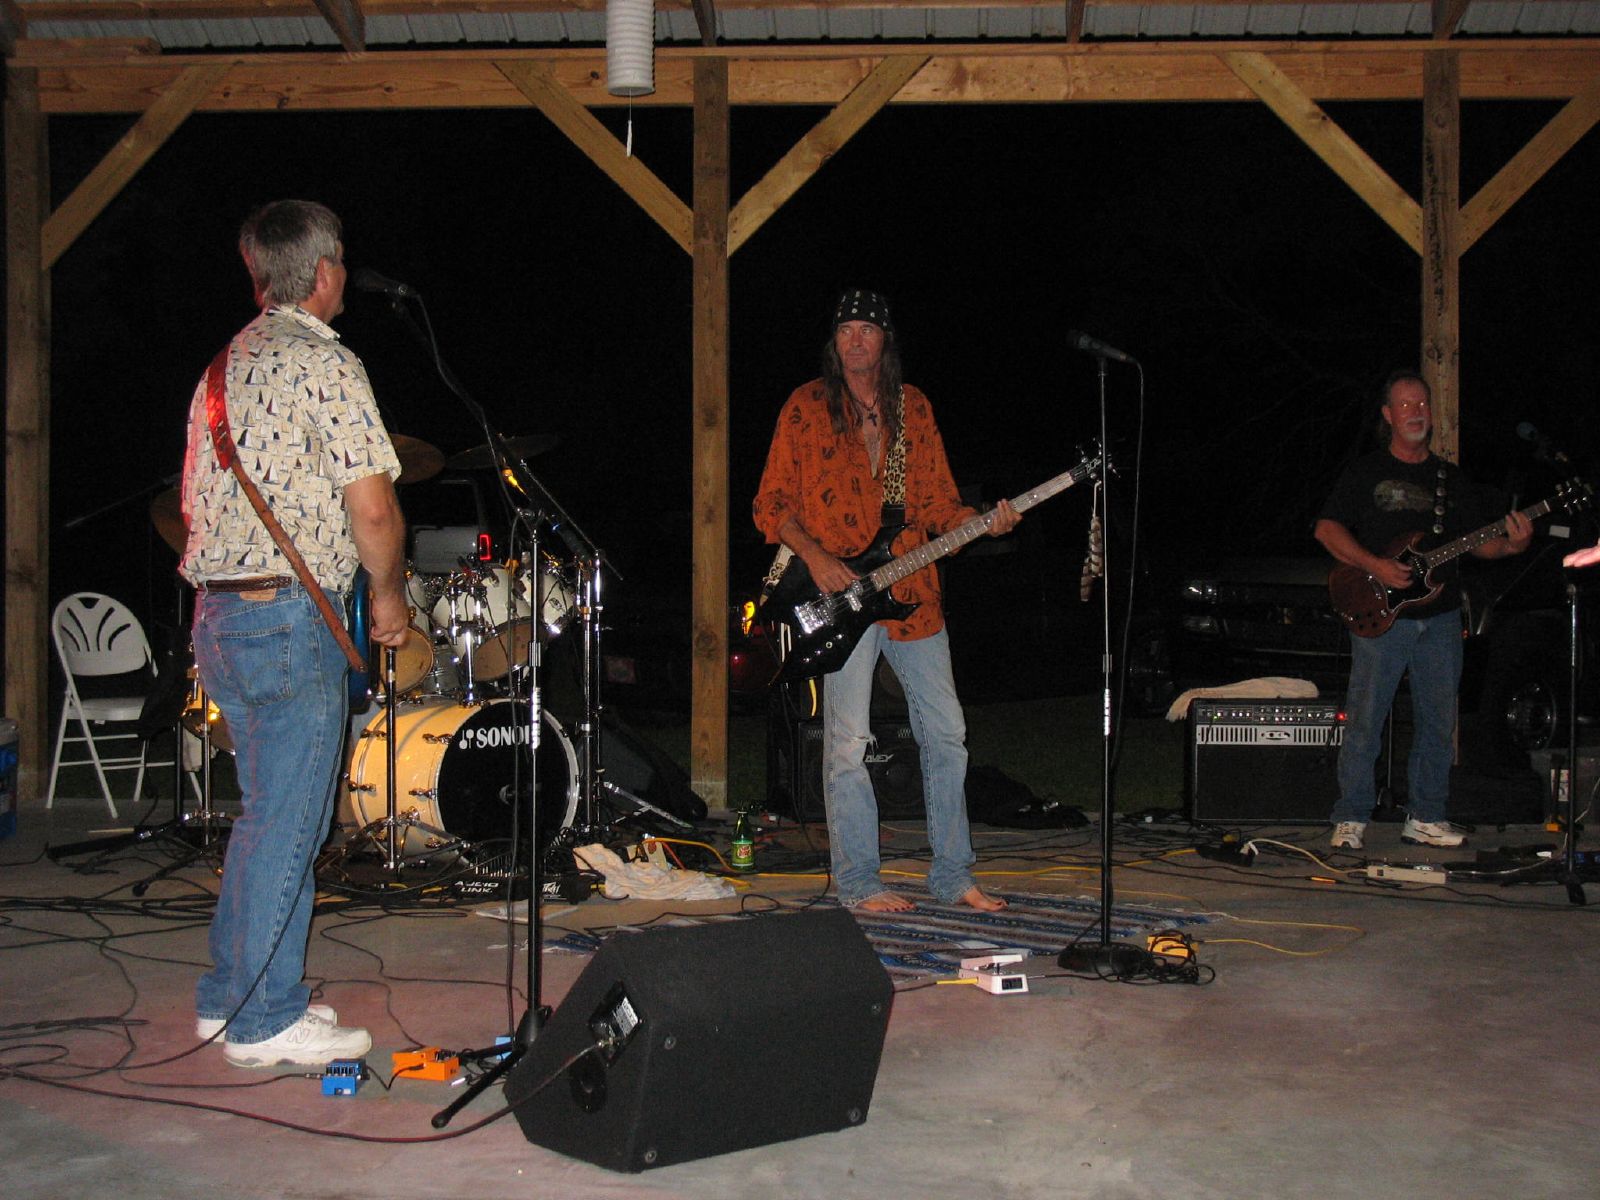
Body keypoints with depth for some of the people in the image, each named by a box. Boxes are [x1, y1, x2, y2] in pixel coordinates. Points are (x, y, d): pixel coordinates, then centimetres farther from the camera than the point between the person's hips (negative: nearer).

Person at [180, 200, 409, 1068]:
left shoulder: (226, 363, 15)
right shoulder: (325, 363, -11)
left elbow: (194, 500, 20)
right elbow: (373, 509, -16)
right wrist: (390, 597, -1)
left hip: (216, 614, 9)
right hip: (291, 618, -9)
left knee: (266, 810, 18)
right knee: (288, 819, -1)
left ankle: (228, 995, 25)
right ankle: (266, 1021, 7)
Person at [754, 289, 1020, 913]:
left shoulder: (913, 407, 13)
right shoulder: (806, 407, 2)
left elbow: (936, 502, 13)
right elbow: (770, 504, 1)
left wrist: (983, 522, -6)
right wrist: (816, 558, -13)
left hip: (912, 593, 4)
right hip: (840, 597, -4)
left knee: (946, 731, 6)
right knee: (848, 743, -4)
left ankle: (952, 873, 17)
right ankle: (857, 881, 8)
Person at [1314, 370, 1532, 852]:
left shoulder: (1450, 478, 16)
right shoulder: (1365, 471, 4)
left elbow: (1477, 541, 15)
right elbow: (1327, 528, -3)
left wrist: (1510, 545, -8)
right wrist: (1375, 567, -15)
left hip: (1440, 617, 4)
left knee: (1438, 721, 6)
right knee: (1365, 720, -6)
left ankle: (1425, 817, 16)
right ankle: (1350, 819, 2)